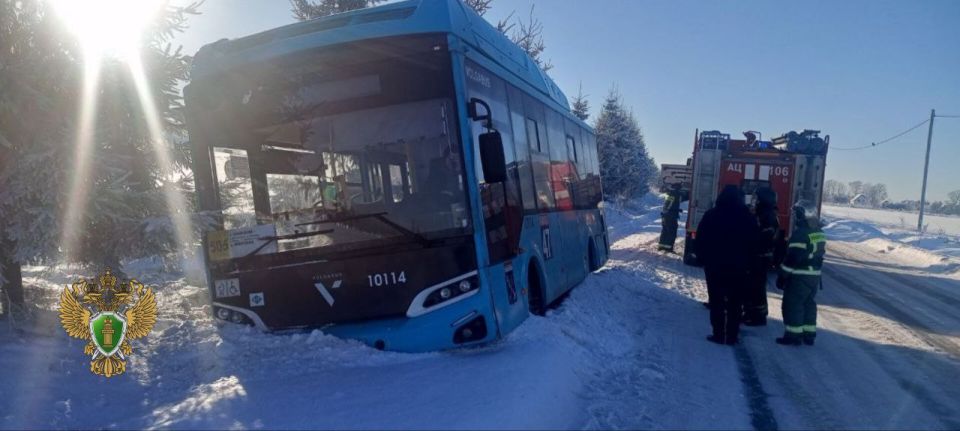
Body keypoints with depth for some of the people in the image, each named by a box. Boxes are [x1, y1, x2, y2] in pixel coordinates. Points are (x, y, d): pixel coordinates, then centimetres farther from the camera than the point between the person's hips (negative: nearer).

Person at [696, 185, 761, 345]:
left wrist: (703, 258, 5)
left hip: (715, 265, -1)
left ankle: (719, 334, 3)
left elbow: (701, 240, -4)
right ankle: (732, 336, 9)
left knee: (717, 301, 4)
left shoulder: (711, 215, -4)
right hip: (739, 267, 2)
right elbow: (754, 243, 4)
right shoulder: (748, 218, 2)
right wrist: (747, 262, 10)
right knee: (735, 303, 8)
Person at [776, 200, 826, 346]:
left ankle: (793, 335, 0)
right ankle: (809, 334, 19)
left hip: (799, 276, -9)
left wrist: (782, 275, -15)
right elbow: (820, 256, 17)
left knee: (792, 304, -2)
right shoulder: (820, 234, 10)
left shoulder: (800, 234, -19)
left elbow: (792, 257, -21)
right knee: (809, 304, 15)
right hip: (814, 275, 9)